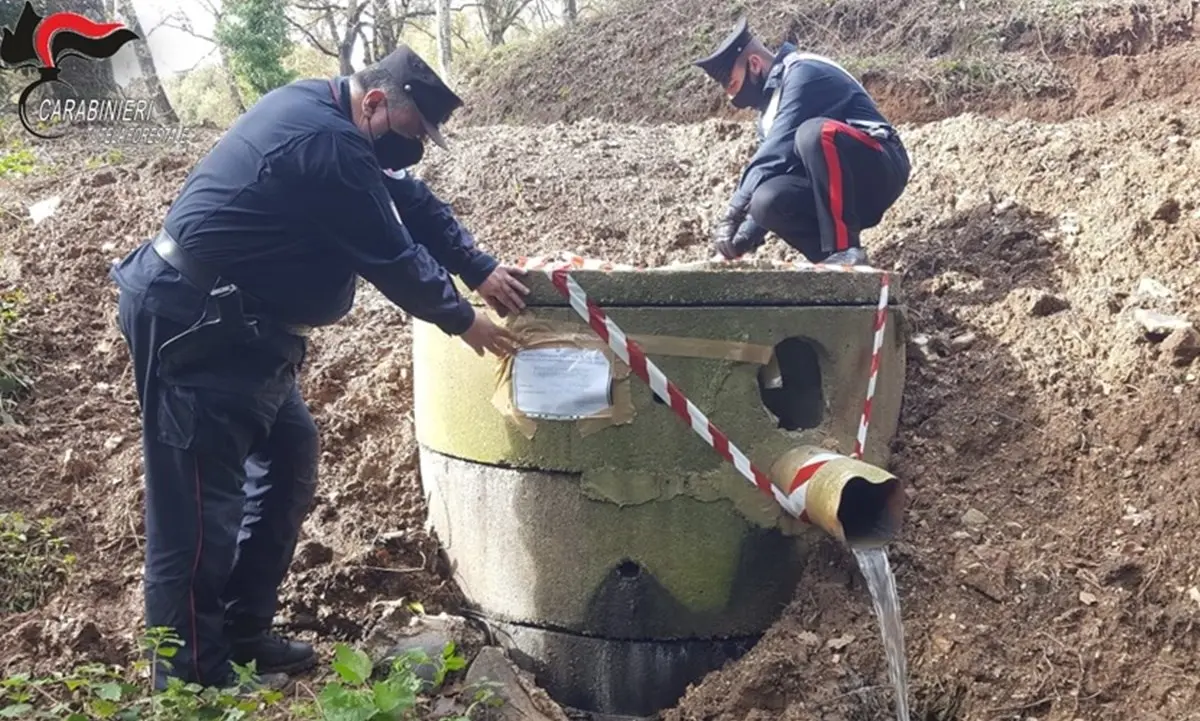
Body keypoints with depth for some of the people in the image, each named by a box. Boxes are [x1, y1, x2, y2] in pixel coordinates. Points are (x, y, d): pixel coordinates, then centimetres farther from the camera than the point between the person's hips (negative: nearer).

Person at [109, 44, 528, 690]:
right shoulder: (329, 144, -21)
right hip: (191, 322, -11)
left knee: (289, 459, 13)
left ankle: (243, 635, 22)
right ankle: (194, 681, 2)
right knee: (201, 506, -7)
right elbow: (390, 255, -15)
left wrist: (481, 271, 12)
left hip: (232, 326, 11)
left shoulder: (327, 115, 12)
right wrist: (462, 320, -1)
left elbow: (411, 205, 17)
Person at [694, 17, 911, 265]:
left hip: (879, 170, -7)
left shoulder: (803, 74, -13)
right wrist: (750, 226, -5)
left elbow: (776, 154, -22)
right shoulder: (771, 107, 16)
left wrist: (734, 210, -23)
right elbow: (770, 166, 12)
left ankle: (845, 249, -29)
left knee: (814, 132, -35)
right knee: (767, 201, -19)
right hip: (844, 191, 7)